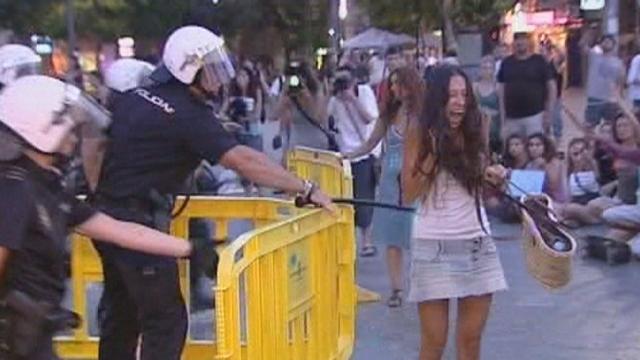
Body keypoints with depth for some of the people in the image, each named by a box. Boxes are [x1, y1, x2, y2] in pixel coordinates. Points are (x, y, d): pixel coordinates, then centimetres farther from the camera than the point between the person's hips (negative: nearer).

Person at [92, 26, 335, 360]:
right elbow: (242, 160, -22)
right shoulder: (188, 115, -16)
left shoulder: (136, 97, 7)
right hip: (137, 223, -9)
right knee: (166, 318, -1)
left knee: (121, 313, 19)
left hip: (109, 216, 9)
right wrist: (306, 189, -19)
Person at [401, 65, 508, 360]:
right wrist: (434, 154, -16)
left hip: (477, 241, 4)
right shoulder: (420, 134, -5)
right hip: (434, 244, -4)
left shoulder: (474, 131, 6)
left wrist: (493, 178, -4)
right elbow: (408, 195, -8)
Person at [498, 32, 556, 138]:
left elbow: (551, 86, 1)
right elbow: (501, 89, 10)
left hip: (535, 116, -3)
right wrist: (502, 117, 4)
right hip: (511, 118, 3)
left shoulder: (539, 61, 1)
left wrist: (549, 112, -5)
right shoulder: (506, 63, 9)